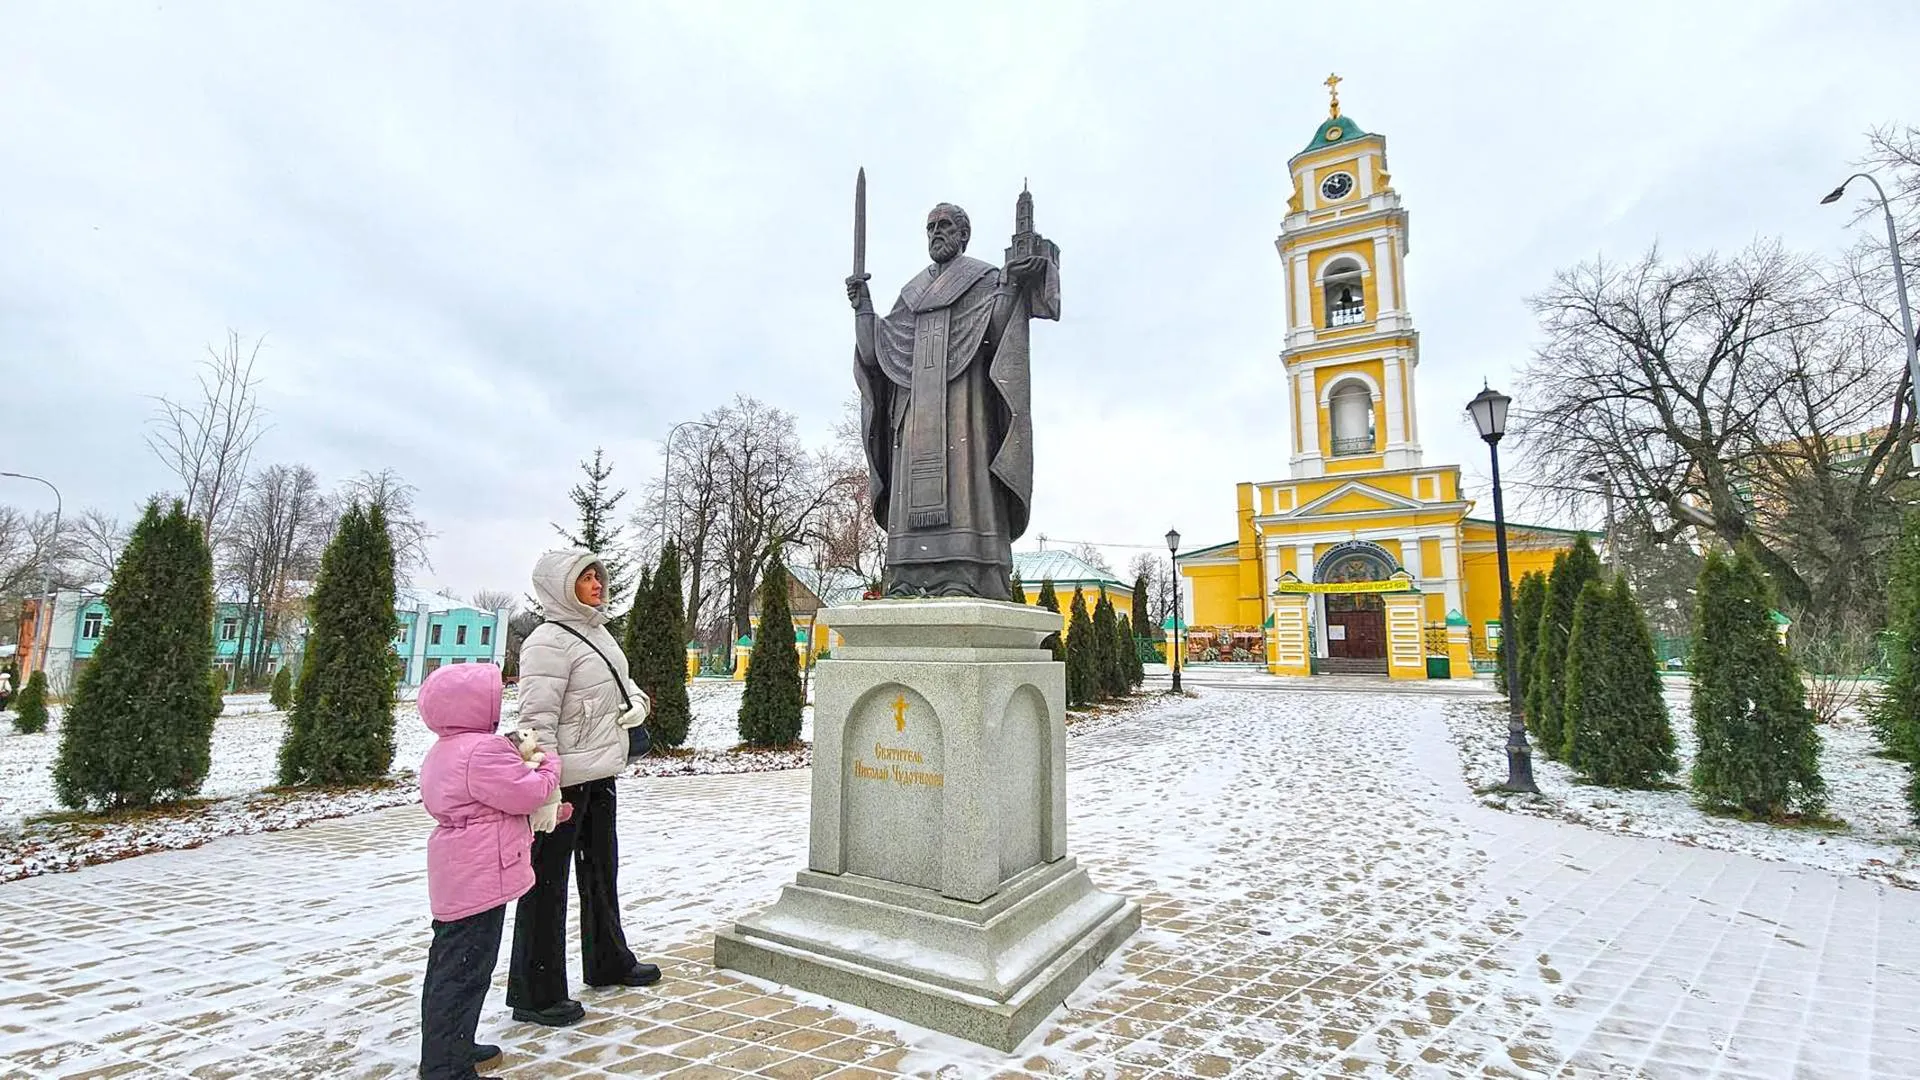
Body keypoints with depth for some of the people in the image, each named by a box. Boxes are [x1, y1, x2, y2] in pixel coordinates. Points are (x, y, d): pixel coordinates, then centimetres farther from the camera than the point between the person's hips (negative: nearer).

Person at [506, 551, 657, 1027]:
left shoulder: (597, 632, 9)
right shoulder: (548, 643, -19)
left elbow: (620, 682, 23)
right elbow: (538, 721, -23)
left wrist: (636, 701, 0)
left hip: (600, 774, 10)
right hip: (565, 781, -10)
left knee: (602, 871, 22)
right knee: (546, 885, 5)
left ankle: (608, 963, 41)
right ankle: (534, 995, 22)